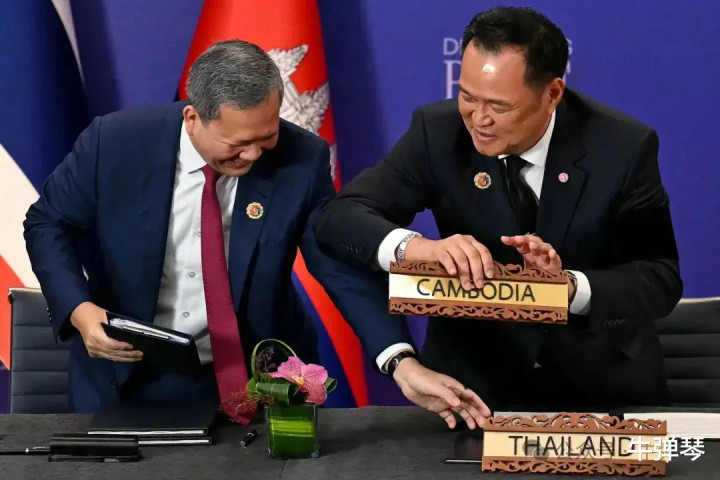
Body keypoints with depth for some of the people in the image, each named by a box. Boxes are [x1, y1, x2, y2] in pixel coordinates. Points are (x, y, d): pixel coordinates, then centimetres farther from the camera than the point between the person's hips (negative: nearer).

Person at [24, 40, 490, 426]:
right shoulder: (115, 142, -15)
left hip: (256, 376, 1)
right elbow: (48, 224, -2)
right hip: (129, 373, 0)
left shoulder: (301, 159, -14)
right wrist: (79, 310, -19)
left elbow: (343, 268, -13)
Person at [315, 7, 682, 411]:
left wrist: (570, 286, -29)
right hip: (474, 378, 1)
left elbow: (662, 279, -11)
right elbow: (340, 218, -15)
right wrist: (417, 247, -34)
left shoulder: (624, 147, -14)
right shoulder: (439, 131, -11)